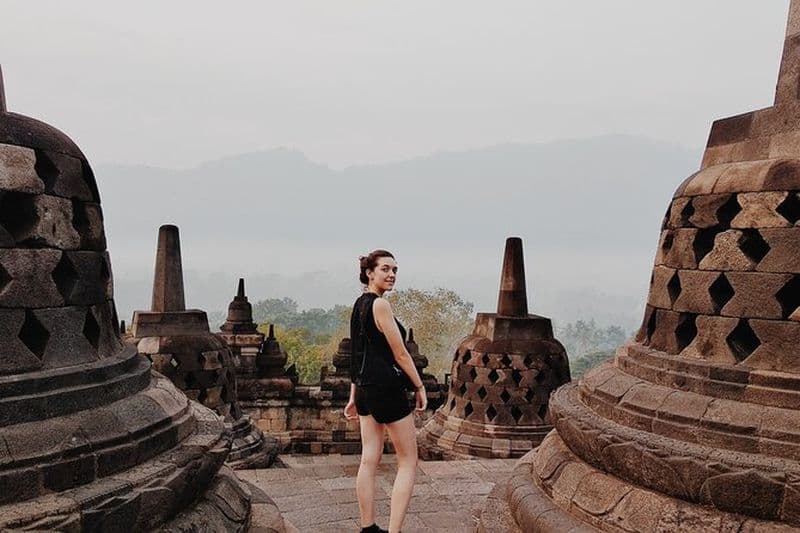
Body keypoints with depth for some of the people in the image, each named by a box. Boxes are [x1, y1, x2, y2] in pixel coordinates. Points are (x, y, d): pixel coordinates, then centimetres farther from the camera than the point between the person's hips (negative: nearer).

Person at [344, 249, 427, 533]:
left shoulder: (359, 304, 13)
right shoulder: (380, 304, -15)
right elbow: (400, 353, -14)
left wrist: (354, 397, 19)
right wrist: (419, 387, -4)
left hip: (364, 388, 9)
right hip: (387, 387, -9)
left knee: (369, 460, 11)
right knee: (408, 462, 1)